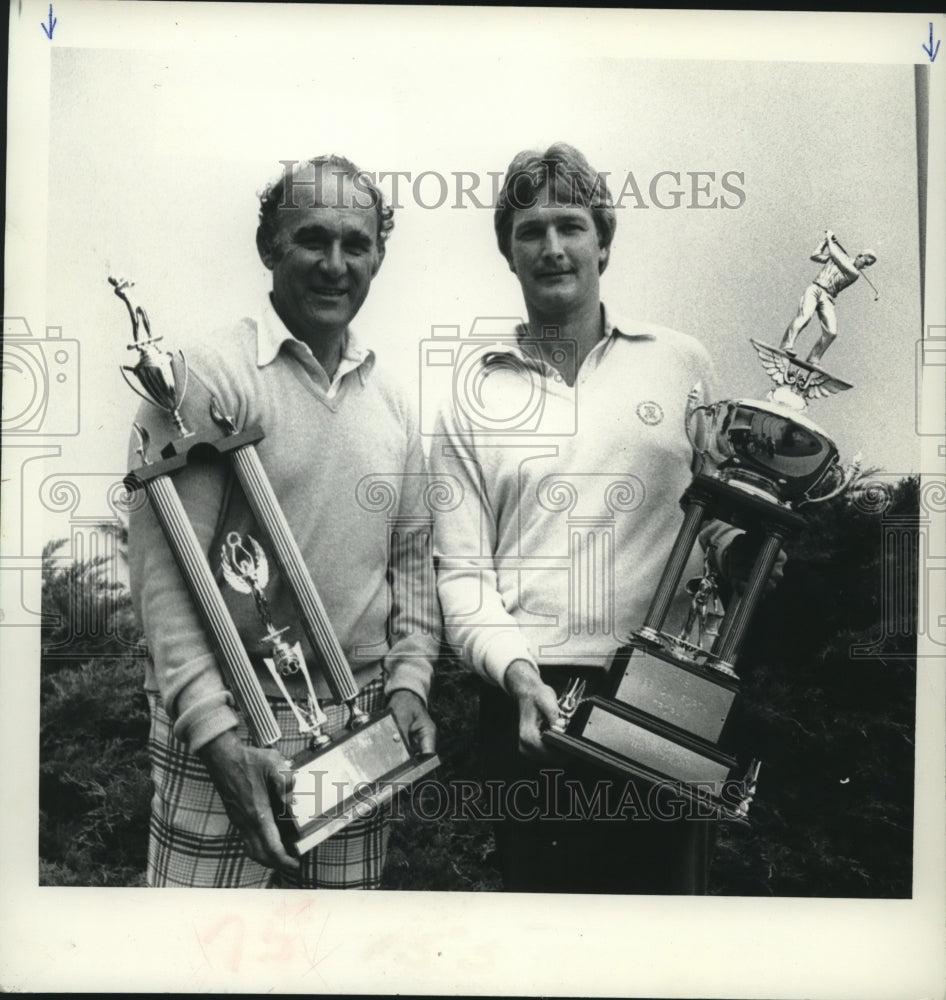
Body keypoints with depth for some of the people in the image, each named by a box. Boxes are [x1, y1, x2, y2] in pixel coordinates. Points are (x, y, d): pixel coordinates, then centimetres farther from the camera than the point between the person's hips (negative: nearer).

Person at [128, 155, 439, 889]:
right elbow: (163, 570, -13)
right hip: (227, 724, -5)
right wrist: (217, 736, -18)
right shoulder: (209, 375, -9)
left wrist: (410, 683, 3)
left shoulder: (392, 398, 10)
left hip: (362, 726, 5)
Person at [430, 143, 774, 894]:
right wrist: (518, 672, -13)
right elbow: (462, 571, 1)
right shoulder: (472, 395, 5)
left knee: (669, 882, 11)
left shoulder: (683, 362, 7)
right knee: (541, 885, 10)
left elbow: (724, 507, 12)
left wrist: (735, 549, -10)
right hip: (535, 703, 0)